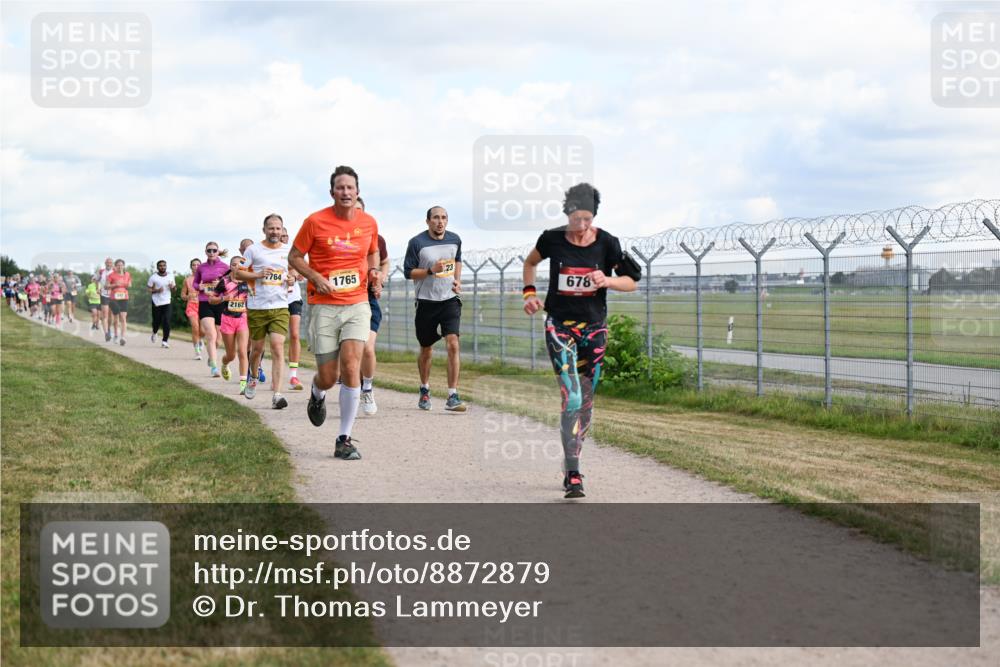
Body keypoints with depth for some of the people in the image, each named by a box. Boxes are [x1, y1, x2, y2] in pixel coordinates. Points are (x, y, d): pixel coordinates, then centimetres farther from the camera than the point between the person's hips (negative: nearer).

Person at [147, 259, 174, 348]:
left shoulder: (170, 277, 7)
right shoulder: (153, 277, -2)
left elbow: (174, 288, 16)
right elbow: (148, 290, -2)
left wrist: (172, 287, -7)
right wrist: (157, 290, -19)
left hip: (167, 302, 1)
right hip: (157, 303, -1)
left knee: (166, 322, -11)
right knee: (157, 321, 8)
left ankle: (165, 341, -5)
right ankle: (154, 333, 42)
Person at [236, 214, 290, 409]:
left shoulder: (289, 251, 8)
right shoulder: (253, 250, 1)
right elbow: (238, 273, 2)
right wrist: (258, 275, -14)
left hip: (280, 307, 1)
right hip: (257, 307, -1)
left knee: (278, 347, -13)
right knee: (257, 347, 11)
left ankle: (276, 394, -15)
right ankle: (253, 377, 43)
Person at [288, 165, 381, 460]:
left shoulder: (369, 223, 5)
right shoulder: (315, 221, -5)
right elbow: (294, 256, 3)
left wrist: (374, 270, 3)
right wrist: (316, 278, -13)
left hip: (357, 305, 2)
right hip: (323, 306, -2)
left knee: (350, 367, -15)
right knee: (327, 377, 1)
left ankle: (344, 439, -7)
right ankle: (317, 395, 42)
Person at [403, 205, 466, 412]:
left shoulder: (454, 240, 5)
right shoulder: (417, 243, -8)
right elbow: (408, 272, -7)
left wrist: (457, 280, 8)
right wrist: (431, 270, -21)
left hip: (450, 300, 2)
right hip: (426, 302, -2)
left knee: (453, 344, -15)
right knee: (425, 349, 11)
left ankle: (452, 397, -16)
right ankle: (424, 391, 34)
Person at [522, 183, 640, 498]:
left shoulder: (606, 243, -6)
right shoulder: (552, 239, -6)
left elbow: (631, 282, 1)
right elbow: (530, 262, 16)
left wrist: (607, 281, -18)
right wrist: (529, 292, 1)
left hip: (594, 328, 2)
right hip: (559, 325, -2)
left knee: (585, 401, 8)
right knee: (572, 397, -16)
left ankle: (570, 466, 25)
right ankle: (573, 475, -18)